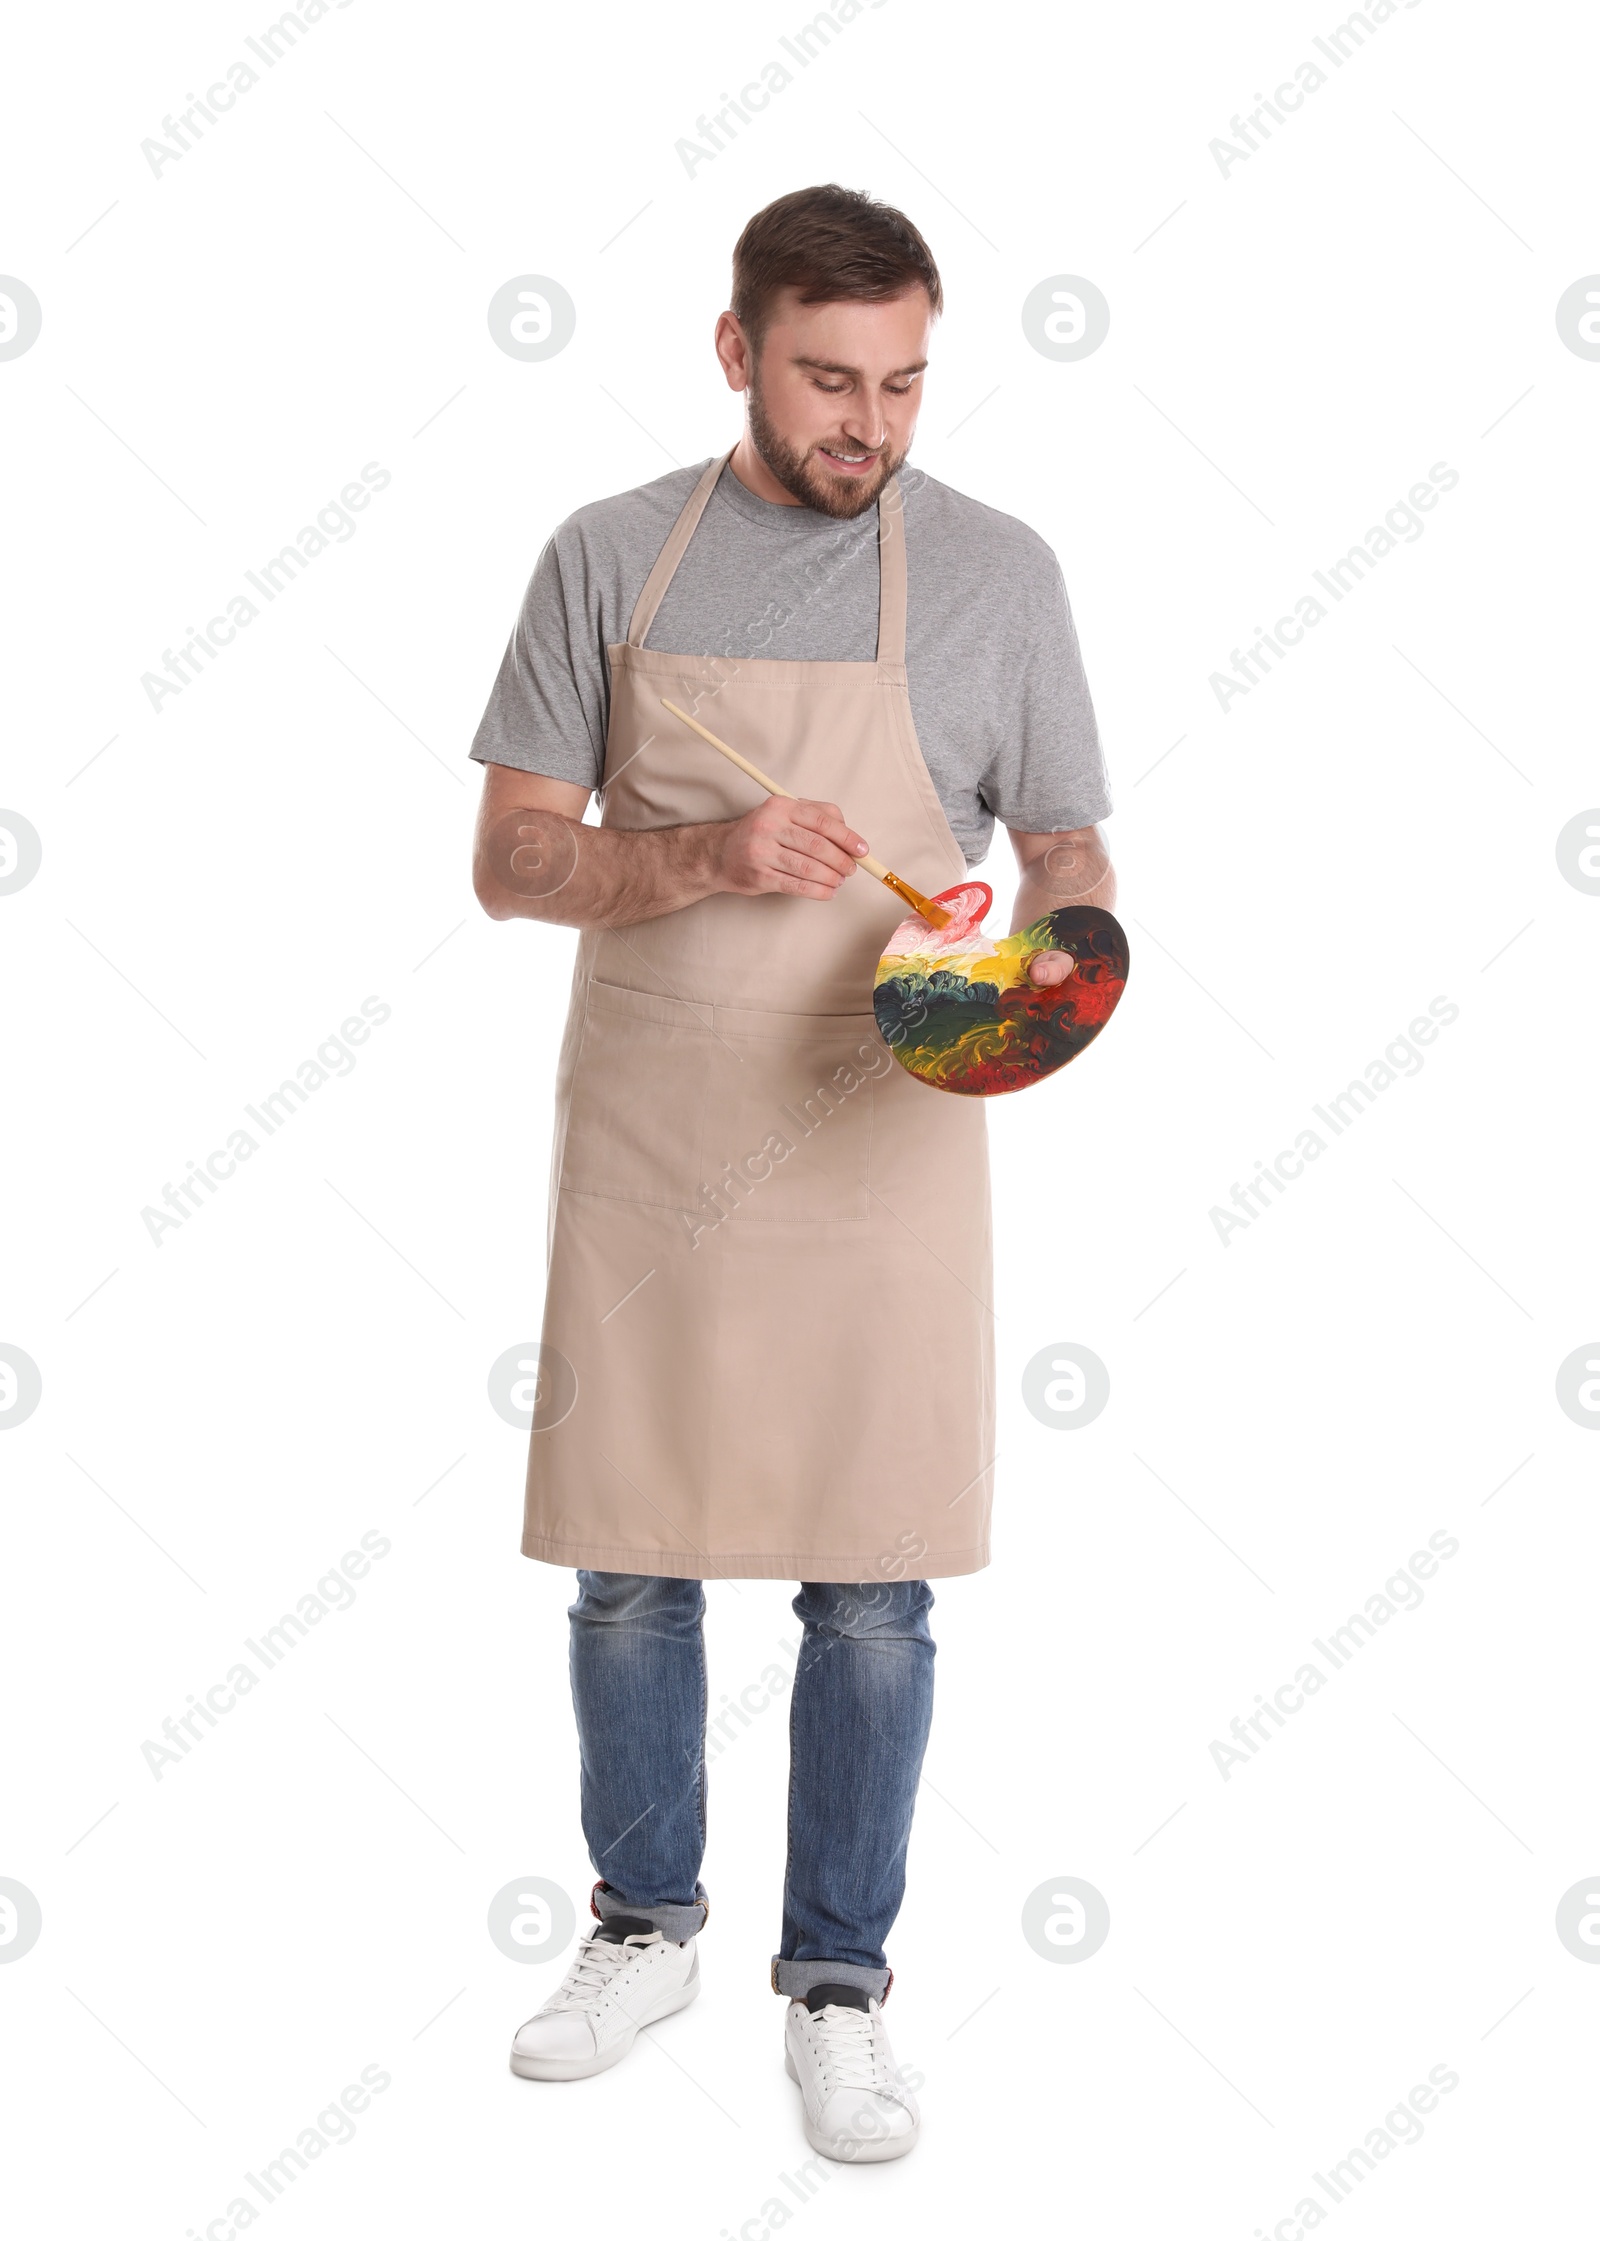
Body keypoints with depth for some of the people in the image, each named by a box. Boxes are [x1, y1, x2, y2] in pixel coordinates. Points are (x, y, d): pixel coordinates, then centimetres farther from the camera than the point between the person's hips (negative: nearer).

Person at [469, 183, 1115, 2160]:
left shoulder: (995, 573, 1)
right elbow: (511, 860, 0)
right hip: (640, 1147, 1)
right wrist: (708, 856, -18)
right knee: (627, 1561, 11)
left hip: (876, 1152, -1)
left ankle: (838, 1984, 22)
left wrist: (1053, 950, -18)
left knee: (871, 1590, 4)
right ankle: (647, 1926, 33)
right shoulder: (607, 558, 2)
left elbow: (1065, 848, 6)